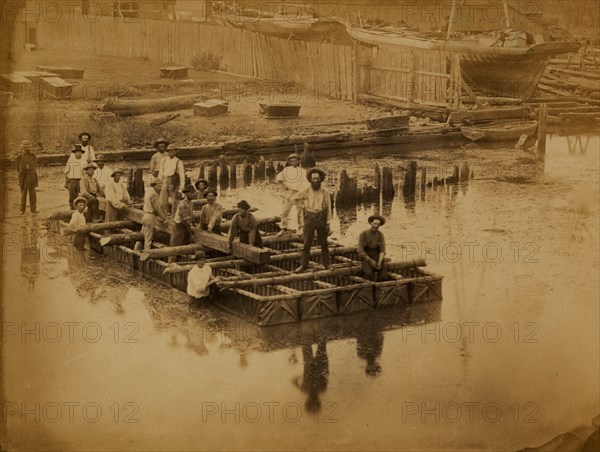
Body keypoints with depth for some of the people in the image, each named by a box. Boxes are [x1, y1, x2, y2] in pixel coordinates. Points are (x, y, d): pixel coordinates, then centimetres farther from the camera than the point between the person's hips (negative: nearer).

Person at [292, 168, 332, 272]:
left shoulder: (325, 192, 1)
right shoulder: (306, 191, 0)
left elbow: (328, 209, 1)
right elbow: (293, 198, 9)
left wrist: (328, 224, -4)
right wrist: (304, 206, 2)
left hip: (321, 219, 0)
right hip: (310, 218, 0)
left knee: (323, 243, 8)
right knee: (307, 243, -1)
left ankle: (327, 264, 18)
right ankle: (303, 264, 3)